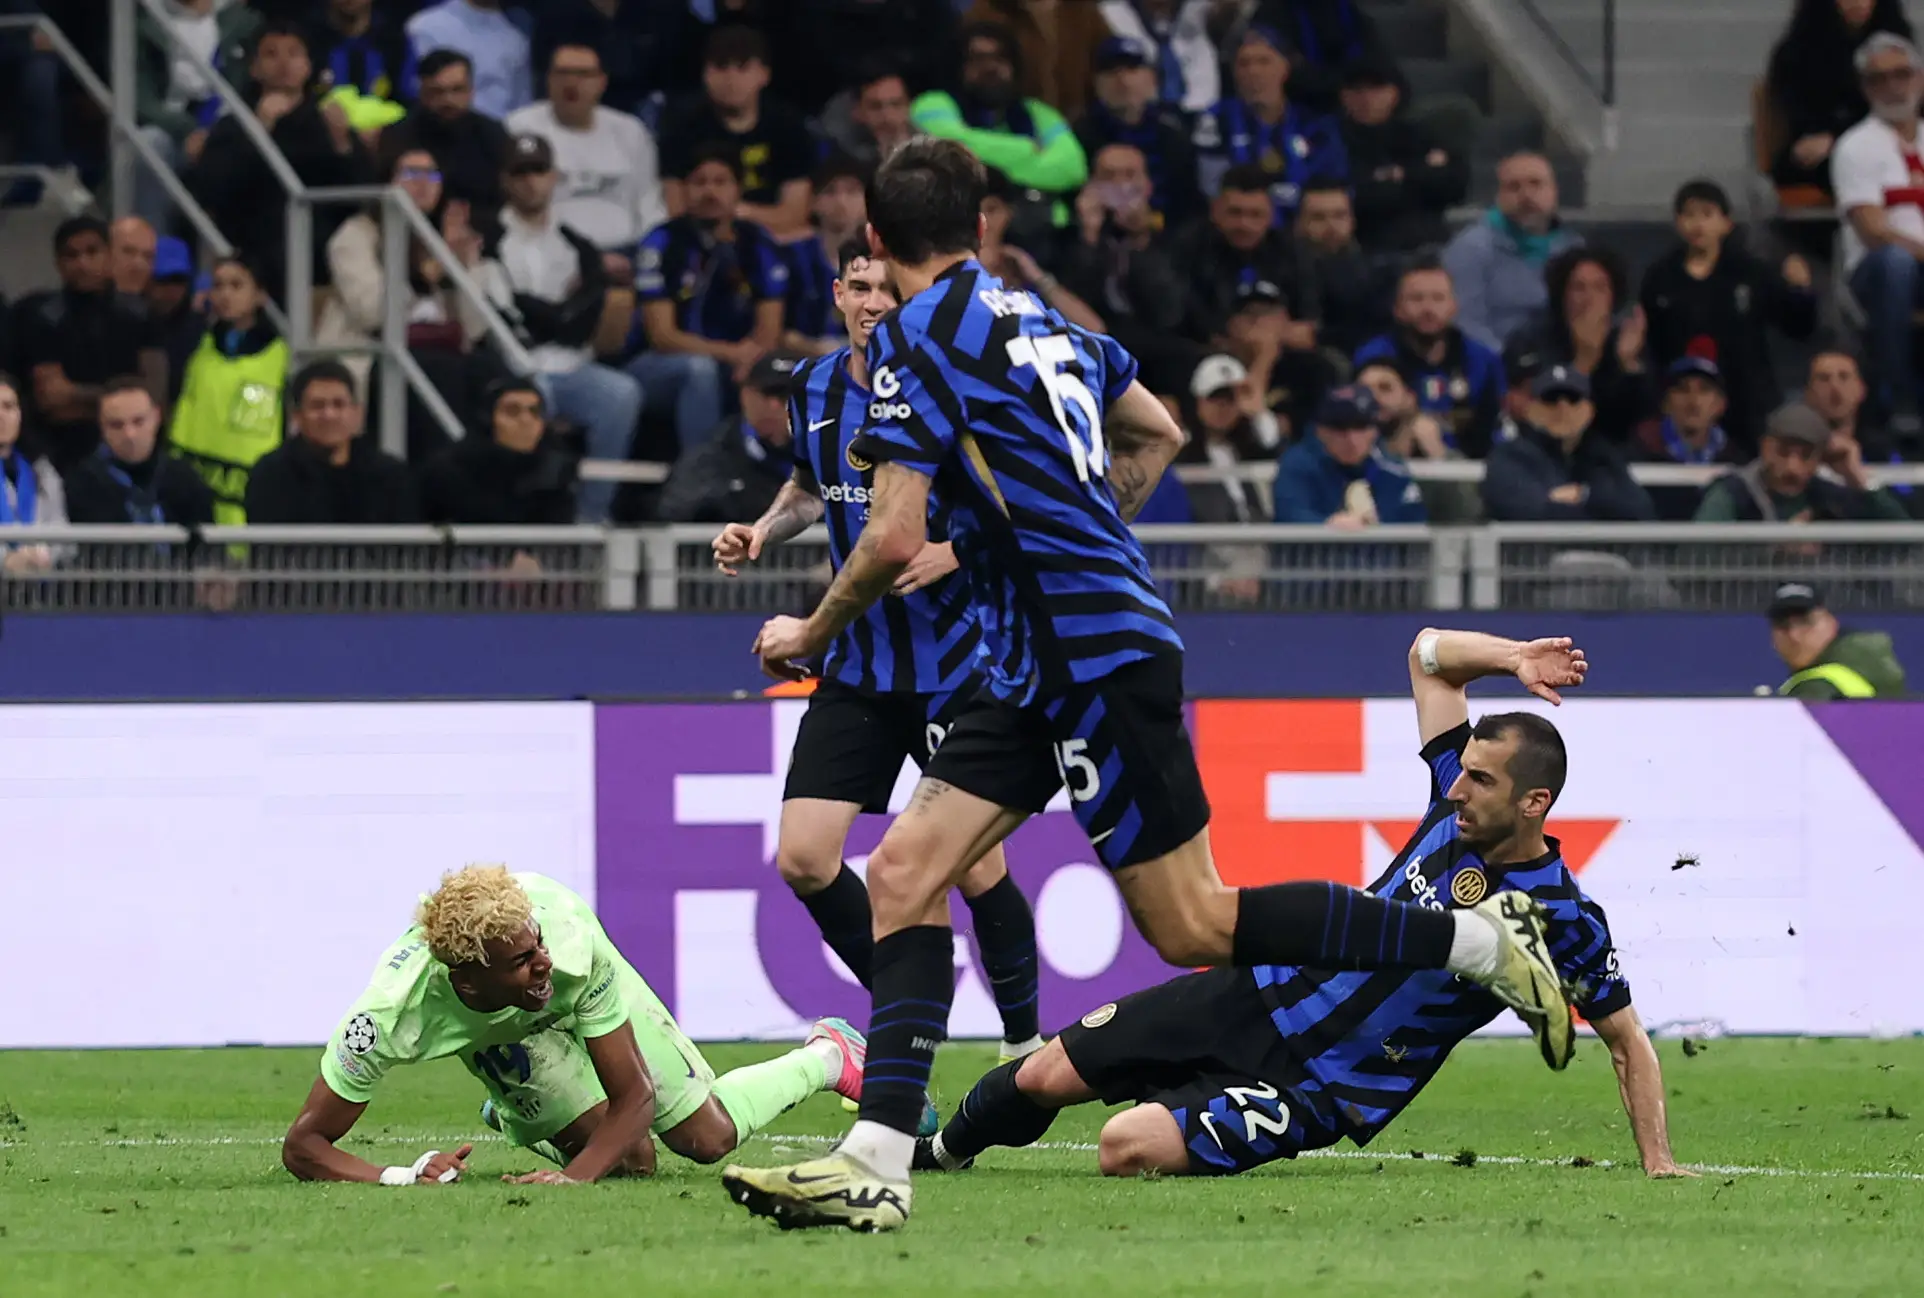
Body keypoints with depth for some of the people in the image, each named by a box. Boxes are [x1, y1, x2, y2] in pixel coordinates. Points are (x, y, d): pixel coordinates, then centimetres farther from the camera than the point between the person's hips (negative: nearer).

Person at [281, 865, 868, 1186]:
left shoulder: (573, 943, -45)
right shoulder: (391, 1014, -47)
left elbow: (635, 1095, -34)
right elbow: (303, 1144, -40)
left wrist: (573, 1177, -52)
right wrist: (401, 1180, -58)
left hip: (586, 994, 0)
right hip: (492, 1035, 0)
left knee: (707, 1137, 9)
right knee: (631, 1159, -9)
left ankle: (827, 1059, 42)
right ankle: (516, 1114, 25)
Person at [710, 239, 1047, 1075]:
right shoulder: (814, 389, 3)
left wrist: (951, 553, -24)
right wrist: (764, 531, 5)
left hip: (957, 663, -5)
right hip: (858, 665, 5)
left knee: (977, 867, -3)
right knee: (803, 858, -5)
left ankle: (1025, 1042, 18)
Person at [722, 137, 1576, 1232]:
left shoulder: (916, 338, -12)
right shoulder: (1042, 318, 13)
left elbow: (895, 539, -18)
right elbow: (1158, 432, 28)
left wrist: (811, 632, -1)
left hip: (1094, 658, -10)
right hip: (1043, 668, 10)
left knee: (1194, 927, -3)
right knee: (903, 875, 2)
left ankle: (1480, 939, 4)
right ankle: (877, 1164, -7)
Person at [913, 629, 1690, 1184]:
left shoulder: (1565, 920, -15)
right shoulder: (1458, 805, -1)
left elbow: (1627, 1040, -4)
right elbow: (1428, 654, 7)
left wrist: (1657, 1162, -10)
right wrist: (1511, 658, -10)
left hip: (1317, 1089, -5)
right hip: (1262, 995, 5)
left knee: (1128, 1149, -27)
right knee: (1044, 1077, 4)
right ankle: (940, 1153, 33)